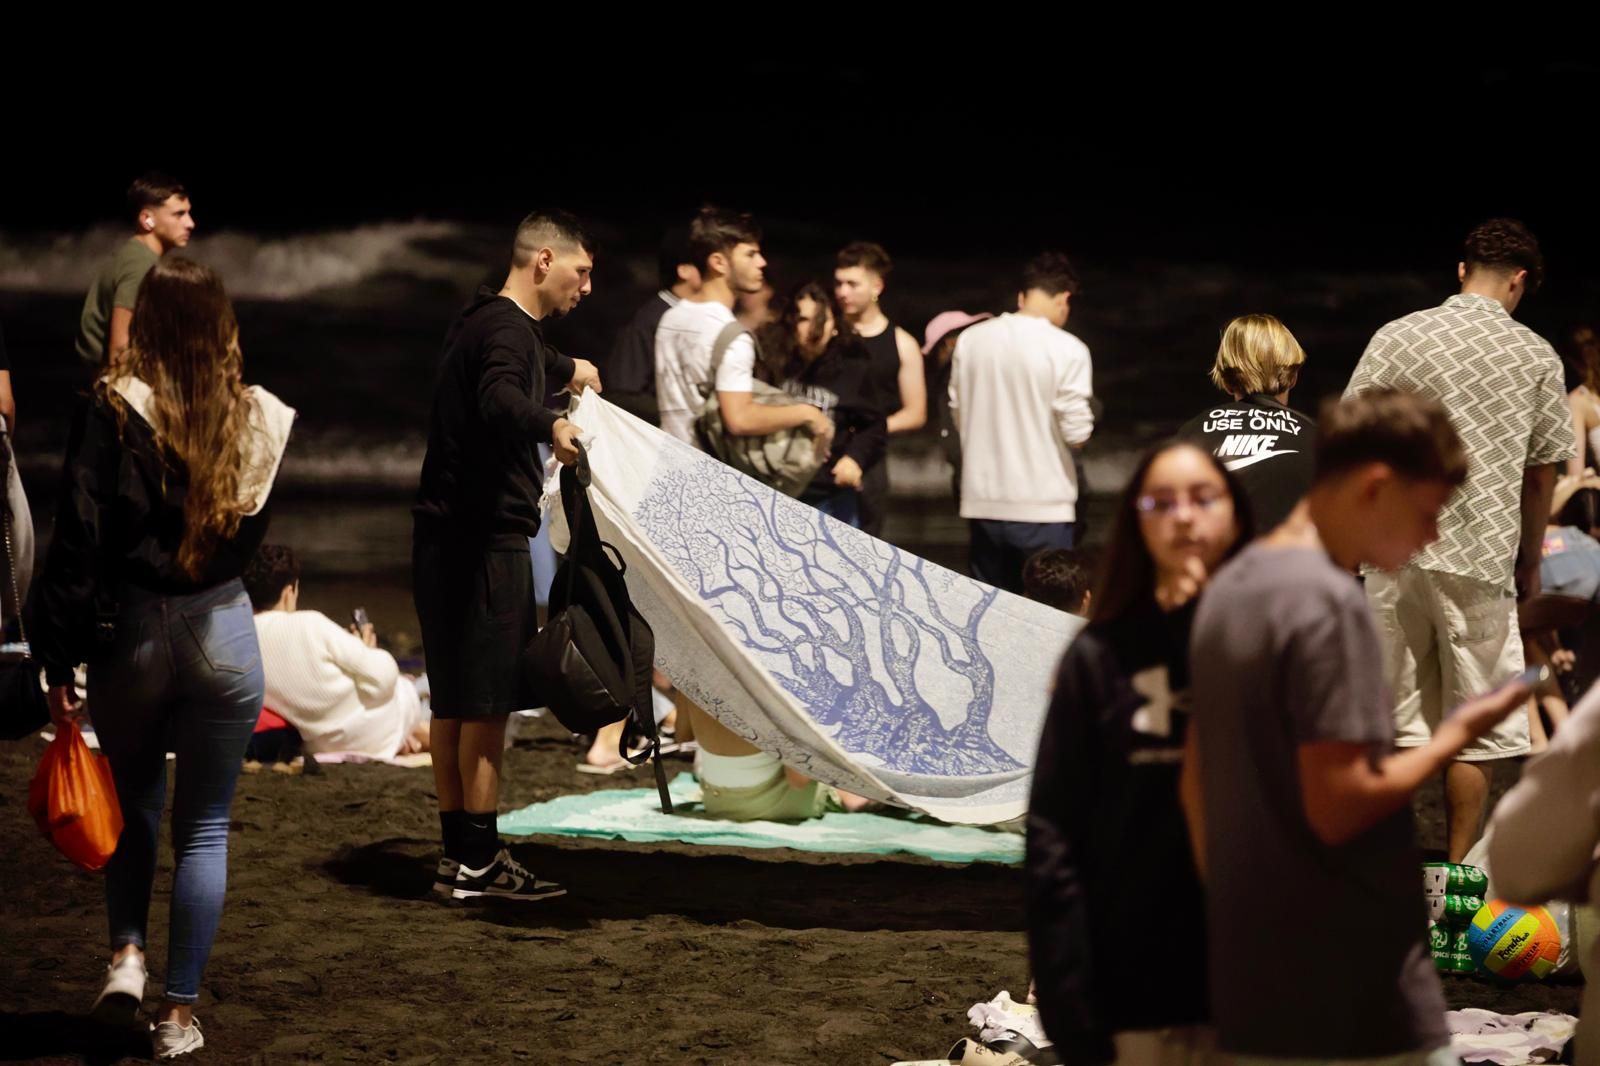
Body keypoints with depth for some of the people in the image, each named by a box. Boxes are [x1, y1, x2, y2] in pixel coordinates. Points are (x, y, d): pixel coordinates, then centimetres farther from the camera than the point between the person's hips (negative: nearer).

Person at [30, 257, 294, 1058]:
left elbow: (77, 541, -11)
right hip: (222, 632, 1)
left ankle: (127, 953, 6)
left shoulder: (114, 411, -11)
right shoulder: (259, 420, -2)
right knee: (204, 828, 10)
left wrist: (59, 660, -6)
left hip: (129, 631, -1)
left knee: (134, 808, 22)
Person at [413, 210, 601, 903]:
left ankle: (458, 858, 17)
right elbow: (498, 398, -36)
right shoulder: (508, 329, -14)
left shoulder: (487, 322, 19)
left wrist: (563, 370, 60)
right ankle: (479, 863, -4)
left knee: (454, 702, 12)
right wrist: (550, 424, -53)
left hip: (447, 534, 11)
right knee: (487, 702, -7)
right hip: (484, 539, -11)